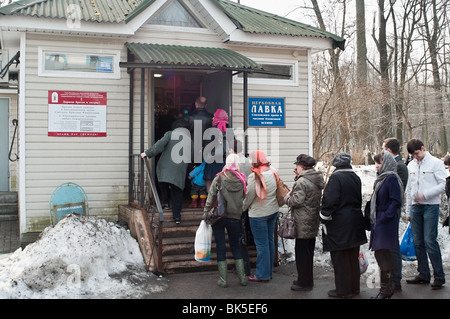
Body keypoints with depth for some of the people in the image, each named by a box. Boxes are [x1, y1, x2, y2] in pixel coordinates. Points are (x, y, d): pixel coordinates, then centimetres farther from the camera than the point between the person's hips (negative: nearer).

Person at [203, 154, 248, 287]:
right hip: (235, 218, 2)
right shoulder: (242, 180, -2)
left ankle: (223, 279, 9)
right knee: (235, 246, 17)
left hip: (218, 217, -2)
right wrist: (241, 212, 11)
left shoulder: (219, 178, -8)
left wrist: (206, 213, -4)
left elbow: (211, 197, -9)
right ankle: (242, 278, 19)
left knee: (221, 247, 7)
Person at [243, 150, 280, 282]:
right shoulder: (273, 172, 3)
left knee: (262, 244, 0)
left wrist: (242, 208, 3)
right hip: (273, 211, 8)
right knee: (270, 241, 15)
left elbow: (248, 198, -13)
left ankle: (262, 275, 7)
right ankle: (269, 271, 26)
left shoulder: (255, 176, -19)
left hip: (259, 214, -7)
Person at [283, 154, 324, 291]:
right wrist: (298, 176, 11)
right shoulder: (317, 180, 11)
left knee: (302, 253, 0)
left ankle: (304, 282, 6)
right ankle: (308, 280, 29)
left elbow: (297, 200, -23)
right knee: (309, 252, 18)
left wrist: (287, 198, -3)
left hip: (303, 223, -10)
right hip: (314, 222, 10)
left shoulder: (302, 182, -19)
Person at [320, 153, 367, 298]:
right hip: (355, 223, 8)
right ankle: (354, 287, 27)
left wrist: (324, 219, -11)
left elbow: (330, 200, -20)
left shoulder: (336, 177, -15)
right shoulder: (356, 177, 8)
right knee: (353, 256, 16)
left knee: (340, 258, 1)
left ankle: (343, 290, 8)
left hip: (339, 223, -8)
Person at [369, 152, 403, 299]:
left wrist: (385, 217, -20)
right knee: (383, 255, 13)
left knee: (382, 255, -7)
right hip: (378, 222, 9)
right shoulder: (381, 178, 15)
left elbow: (396, 202, -18)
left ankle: (386, 289, 2)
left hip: (387, 223, -9)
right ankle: (387, 288, 22)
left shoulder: (392, 179, -13)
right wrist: (373, 219, 14)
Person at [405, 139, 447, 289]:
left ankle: (439, 276, -1)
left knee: (430, 241, -10)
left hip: (430, 206, -5)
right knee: (418, 242, 6)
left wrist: (425, 194, -18)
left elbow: (442, 185, -7)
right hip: (415, 207, 6)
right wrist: (408, 210, 14)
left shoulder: (436, 163, -2)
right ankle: (424, 274, 16)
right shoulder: (411, 166, 14)